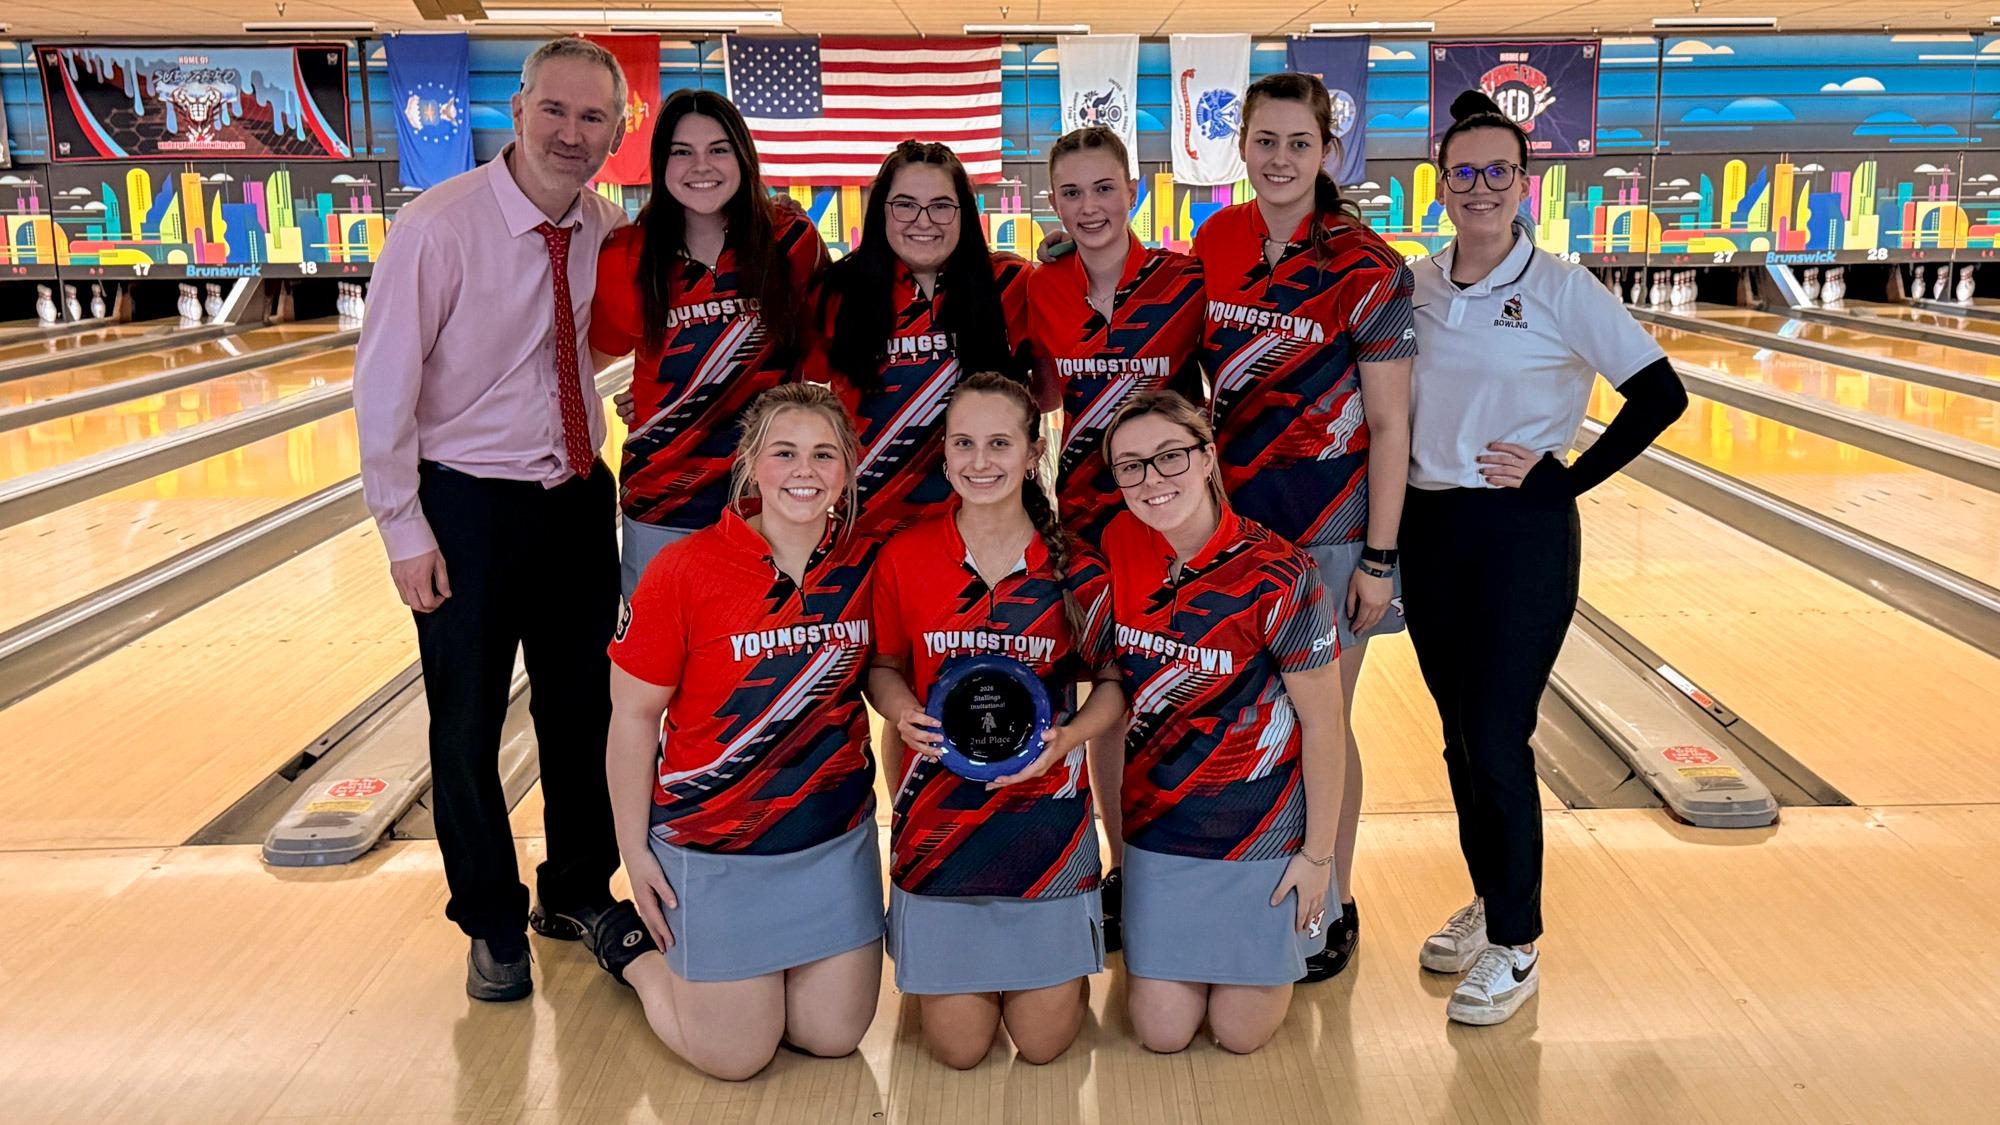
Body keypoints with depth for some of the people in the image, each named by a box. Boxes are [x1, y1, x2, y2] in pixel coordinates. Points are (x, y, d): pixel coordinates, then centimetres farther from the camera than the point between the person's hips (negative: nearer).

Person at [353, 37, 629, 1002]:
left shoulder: (608, 232, -2)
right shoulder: (438, 228, -16)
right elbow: (383, 389, -12)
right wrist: (406, 532, -13)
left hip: (578, 498, 5)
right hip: (469, 504, -4)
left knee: (585, 706, 15)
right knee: (467, 727, 8)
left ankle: (577, 893, 37)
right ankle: (491, 925, 28)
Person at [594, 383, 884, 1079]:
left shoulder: (866, 566, -7)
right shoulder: (685, 572, -19)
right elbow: (634, 715, -11)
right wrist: (635, 851, -7)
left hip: (837, 840, 4)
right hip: (716, 848, -4)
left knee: (834, 1035, 12)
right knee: (736, 1055, 7)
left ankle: (711, 961, 38)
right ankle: (632, 945, 34)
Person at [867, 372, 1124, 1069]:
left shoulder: (1077, 569, -6)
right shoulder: (904, 557, -5)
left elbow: (1113, 682, 4)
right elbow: (883, 665, 8)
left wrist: (1067, 736, -15)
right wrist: (903, 712, -13)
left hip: (1045, 809, 0)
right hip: (939, 812, 1)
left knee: (1044, 1042, 6)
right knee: (957, 1048, 6)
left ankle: (1066, 965, 38)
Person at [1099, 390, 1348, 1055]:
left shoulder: (1279, 580, -22)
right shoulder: (1119, 548, -9)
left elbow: (1322, 724, -13)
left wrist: (1318, 853, -7)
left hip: (1262, 826, -3)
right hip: (1156, 824, 3)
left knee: (1242, 1032, 7)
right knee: (1161, 1032, 7)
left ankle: (1281, 951, 36)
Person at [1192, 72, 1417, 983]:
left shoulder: (1364, 269, -12)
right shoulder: (1216, 242, 2)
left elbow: (1389, 425, -11)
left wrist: (1379, 559, -13)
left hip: (1327, 528, -4)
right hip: (1232, 513, 5)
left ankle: (1333, 906, 26)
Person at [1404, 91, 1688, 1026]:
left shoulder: (1562, 290, -9)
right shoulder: (1416, 286, 5)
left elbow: (1660, 395, -6)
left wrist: (1569, 475, -9)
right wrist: (1392, 511, 6)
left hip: (1522, 534, -5)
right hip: (1429, 528, 5)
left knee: (1499, 740, -4)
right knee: (1459, 735, 14)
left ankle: (1516, 947, 13)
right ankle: (1488, 900, 33)